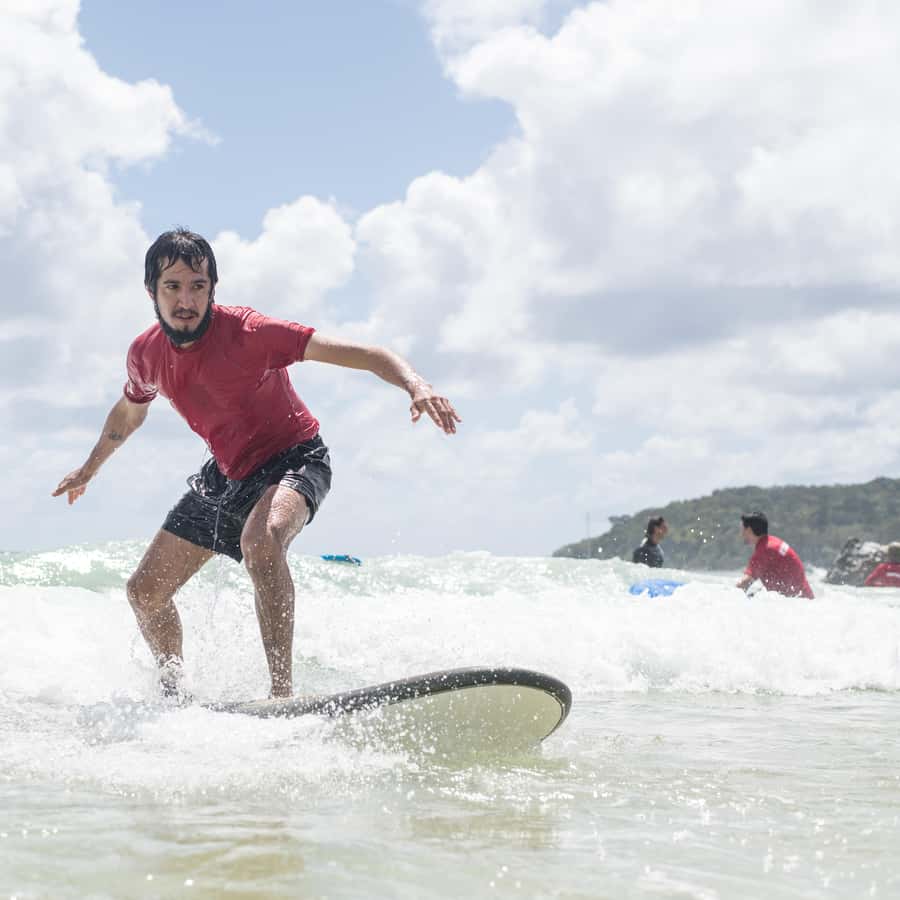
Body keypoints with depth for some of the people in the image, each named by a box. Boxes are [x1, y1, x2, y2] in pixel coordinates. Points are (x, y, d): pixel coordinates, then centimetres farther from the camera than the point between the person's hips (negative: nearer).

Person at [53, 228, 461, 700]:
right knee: (145, 592, 7)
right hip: (227, 474, 7)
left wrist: (415, 384, -51)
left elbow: (363, 354, -32)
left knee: (260, 539, -40)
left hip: (294, 459, -7)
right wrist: (89, 469, 33)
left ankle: (282, 692, -39)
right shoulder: (146, 354, -8)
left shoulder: (247, 332, -27)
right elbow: (129, 411, 18)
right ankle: (174, 695, 31)